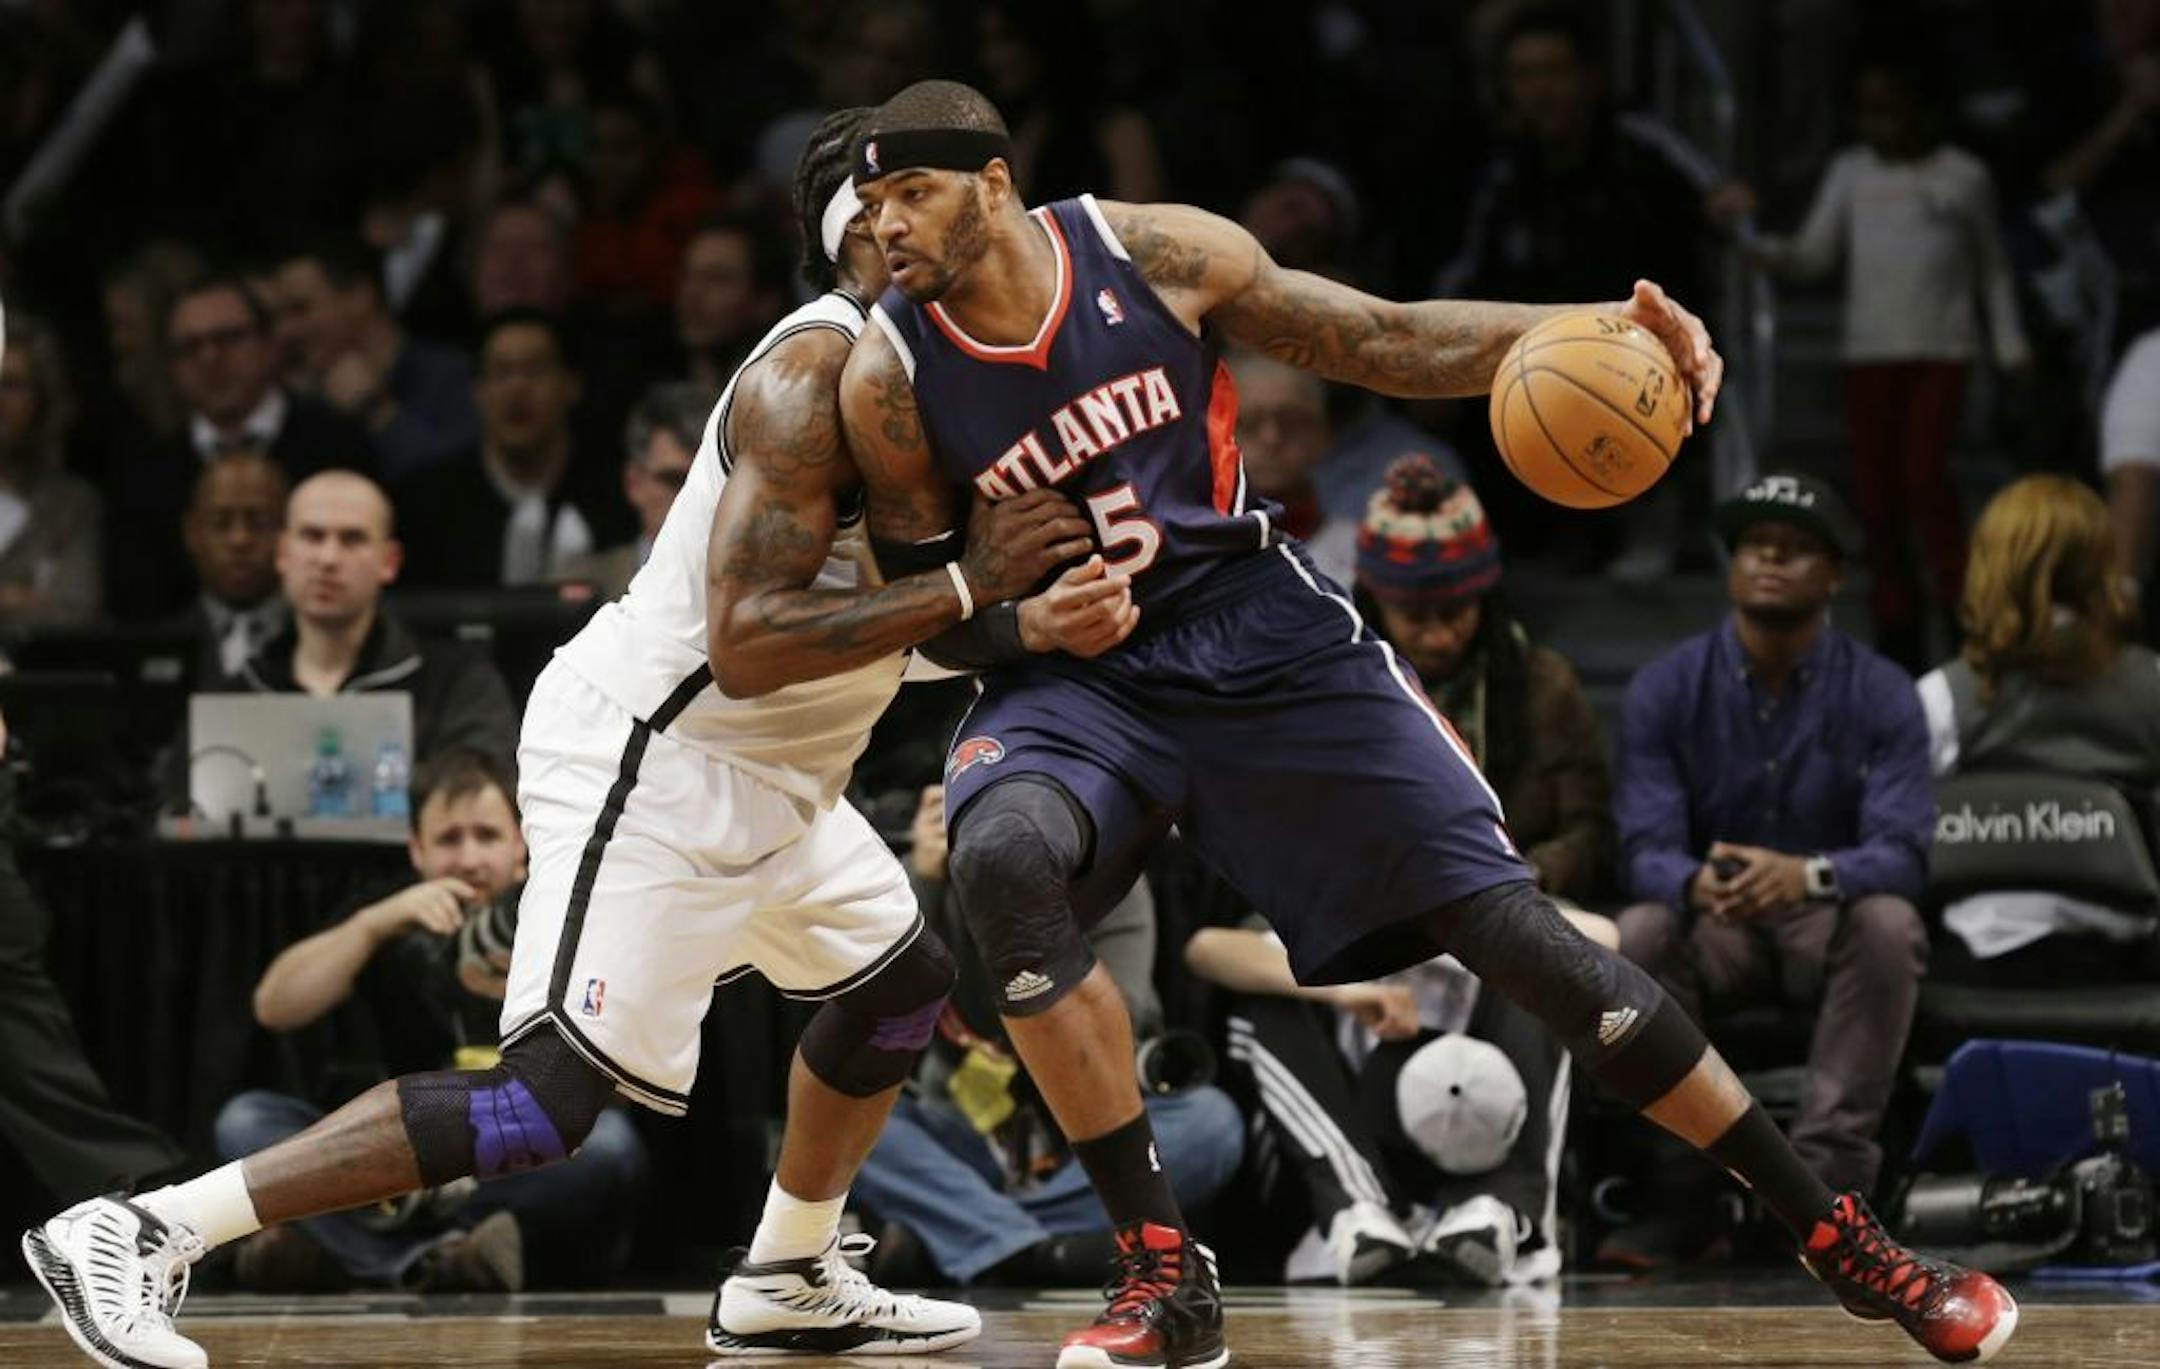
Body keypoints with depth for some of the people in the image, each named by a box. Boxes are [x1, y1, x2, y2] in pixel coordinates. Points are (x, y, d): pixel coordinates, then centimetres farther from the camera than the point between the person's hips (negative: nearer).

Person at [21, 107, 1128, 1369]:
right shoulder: (811, 377, -21)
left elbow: (900, 618, 14)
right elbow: (745, 643, -28)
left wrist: (1038, 623, -7)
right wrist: (970, 586, -25)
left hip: (761, 778, 11)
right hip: (653, 761, -11)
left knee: (905, 981, 24)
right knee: (547, 1102, -17)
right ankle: (140, 1234, -20)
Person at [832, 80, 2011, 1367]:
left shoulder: (1152, 252, -9)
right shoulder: (891, 378, -9)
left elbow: (1388, 343, -2)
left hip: (1267, 638, 0)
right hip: (1078, 679, 0)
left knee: (1519, 931, -5)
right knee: (1003, 859, -34)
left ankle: (1837, 1234, 6)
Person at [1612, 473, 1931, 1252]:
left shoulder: (1881, 695, -6)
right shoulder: (1666, 689, -4)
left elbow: (1901, 852, -17)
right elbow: (1644, 848, -12)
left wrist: (1807, 875, -41)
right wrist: (1697, 883, -38)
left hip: (1829, 923, 0)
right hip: (1712, 928, 1)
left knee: (1887, 923, -34)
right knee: (1641, 933, -32)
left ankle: (1831, 1178, -32)